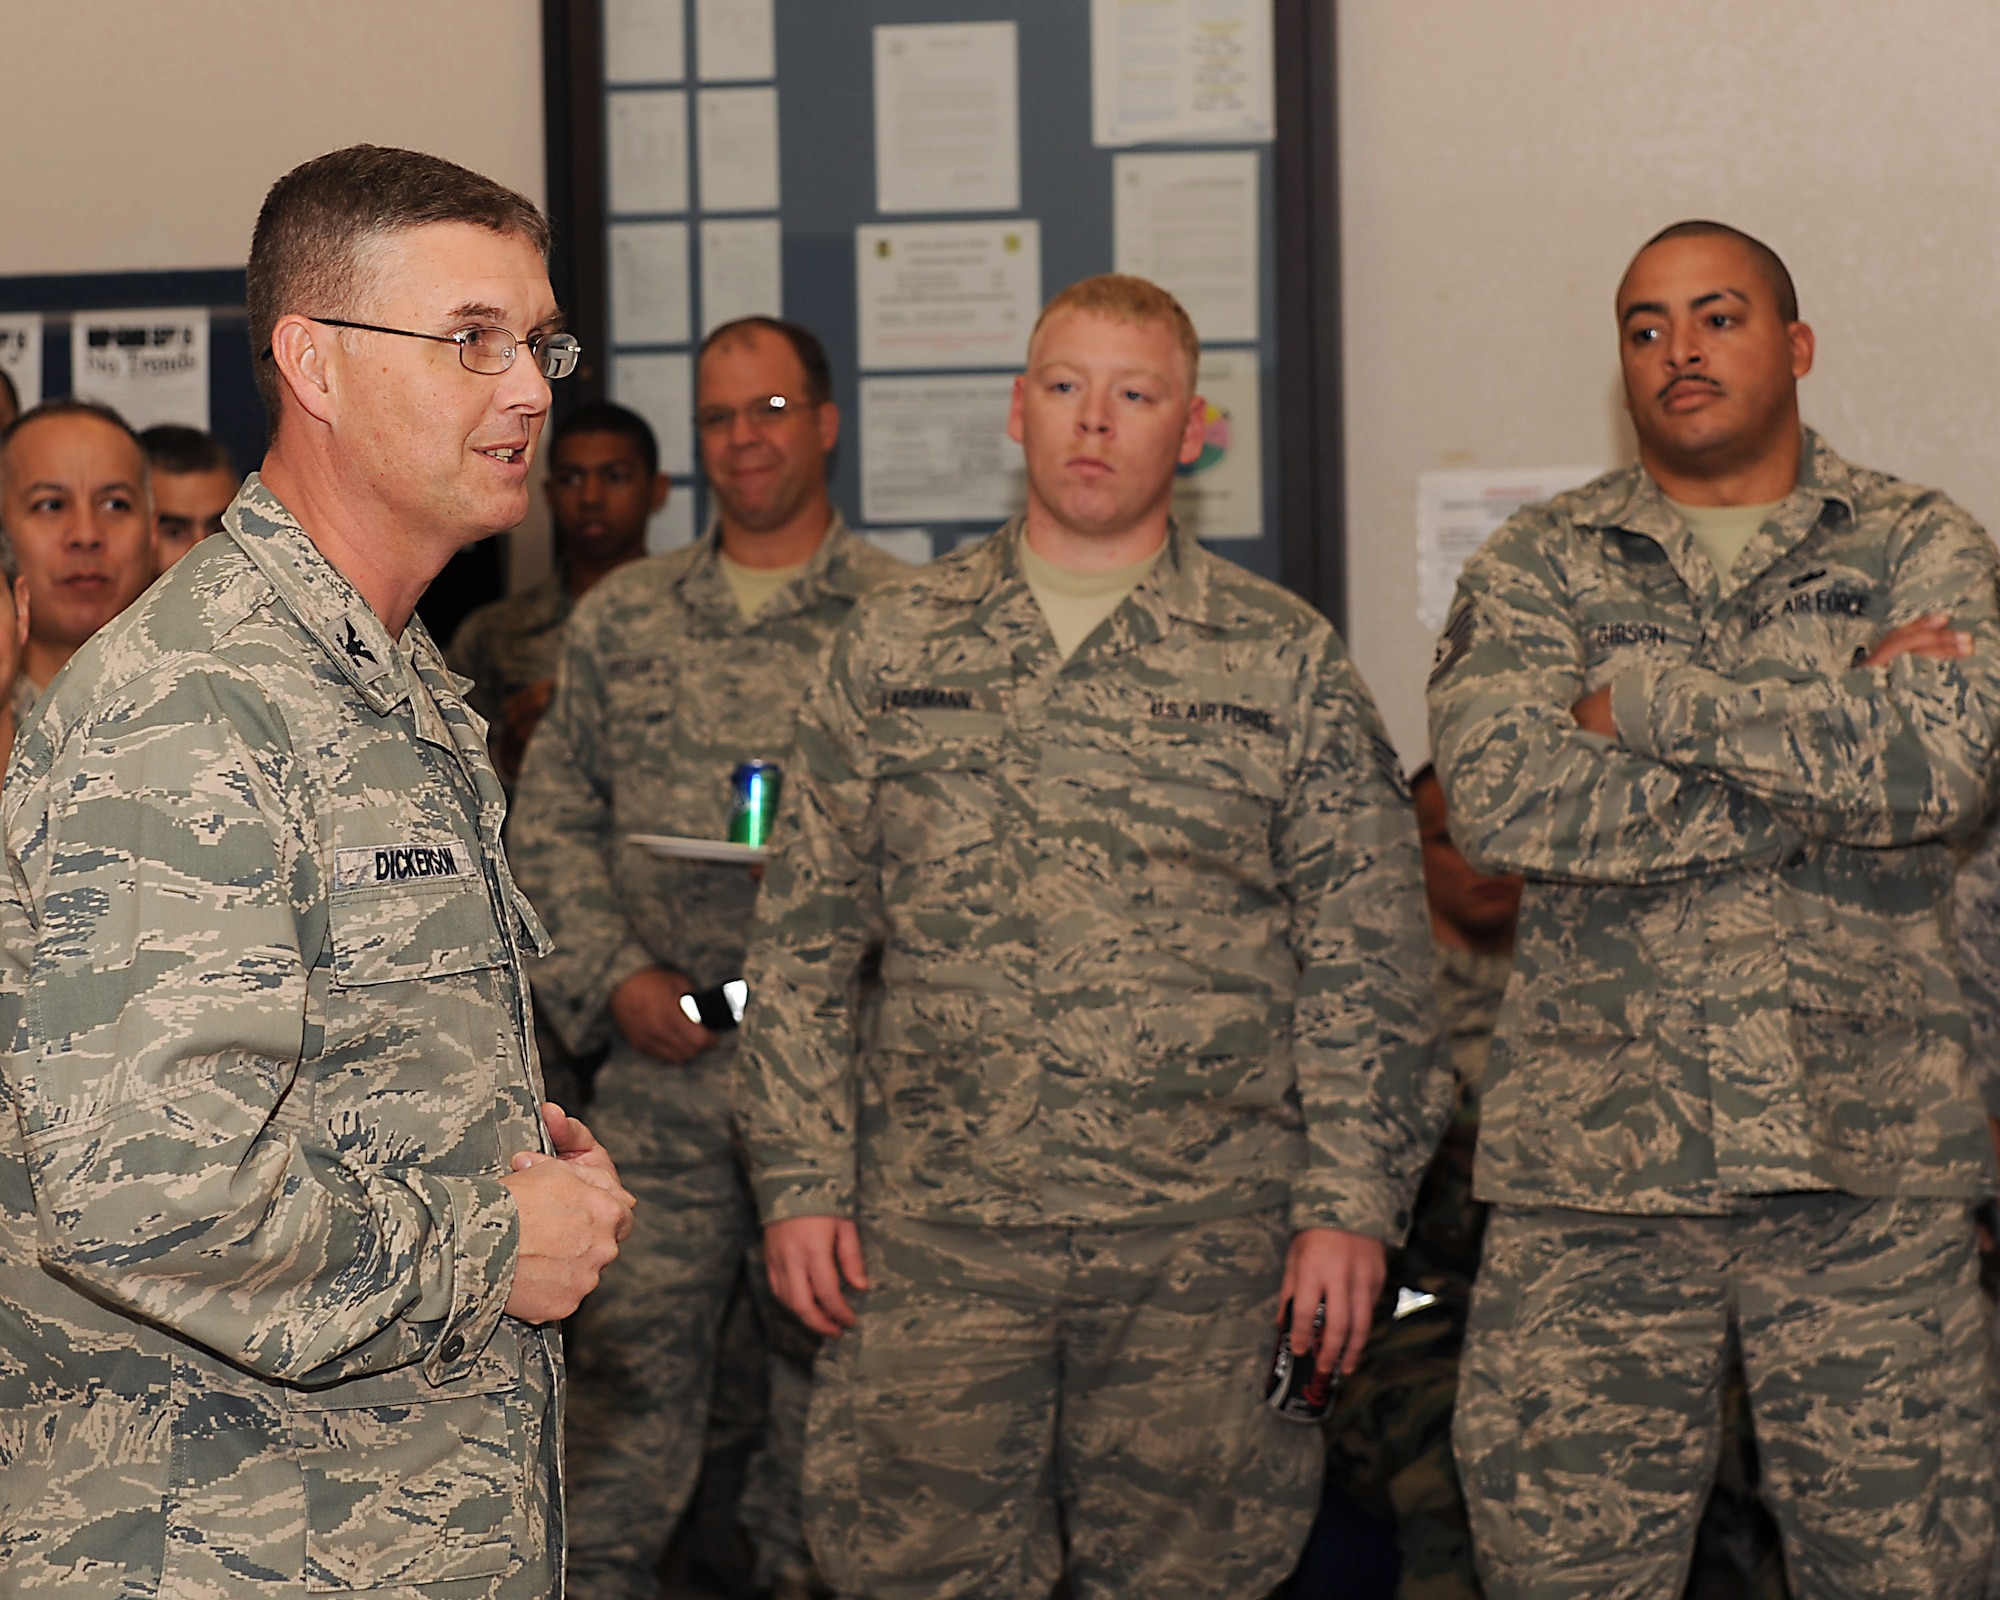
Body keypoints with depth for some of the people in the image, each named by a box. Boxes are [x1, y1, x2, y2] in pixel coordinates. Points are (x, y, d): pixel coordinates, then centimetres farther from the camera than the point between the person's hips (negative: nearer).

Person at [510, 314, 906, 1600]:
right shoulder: (621, 618, 11)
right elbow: (551, 819, 11)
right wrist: (613, 976, -2)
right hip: (663, 1060, 2)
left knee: (831, 1361, 7)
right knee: (629, 1362, 1)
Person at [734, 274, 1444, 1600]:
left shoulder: (1286, 661, 4)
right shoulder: (896, 644, 8)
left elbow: (1368, 958, 2)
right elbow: (806, 935, 8)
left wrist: (1352, 1201, -4)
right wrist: (802, 1181, 2)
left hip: (1206, 1241, -1)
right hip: (936, 1234, 1)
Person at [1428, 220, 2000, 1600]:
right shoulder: (1535, 570, 9)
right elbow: (1501, 800, -11)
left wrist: (1650, 699, -10)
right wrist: (1835, 730, -9)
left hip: (1871, 1172, 0)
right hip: (1592, 1174, 0)